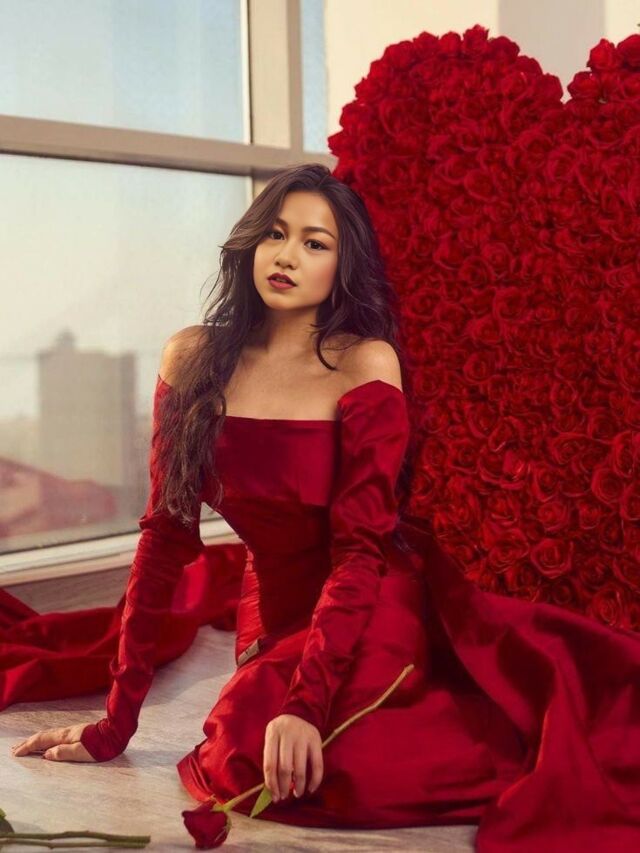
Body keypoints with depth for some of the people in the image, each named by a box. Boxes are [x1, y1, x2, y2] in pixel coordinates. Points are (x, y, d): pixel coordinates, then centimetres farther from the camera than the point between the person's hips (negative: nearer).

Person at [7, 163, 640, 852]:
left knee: (251, 763, -27)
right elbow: (165, 533, 0)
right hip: (274, 615, 5)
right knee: (246, 753, -22)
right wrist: (116, 723, -2)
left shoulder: (366, 363, -13)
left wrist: (306, 704, -29)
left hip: (373, 610, -5)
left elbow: (362, 546, -17)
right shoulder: (192, 358, -1)